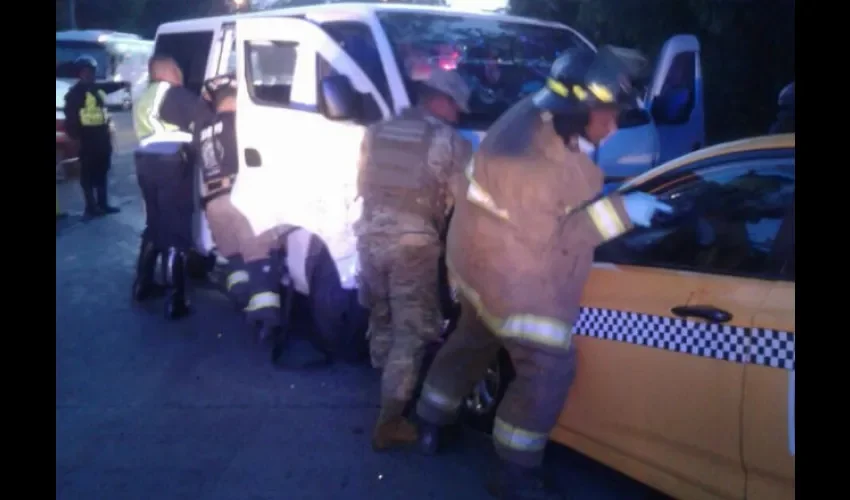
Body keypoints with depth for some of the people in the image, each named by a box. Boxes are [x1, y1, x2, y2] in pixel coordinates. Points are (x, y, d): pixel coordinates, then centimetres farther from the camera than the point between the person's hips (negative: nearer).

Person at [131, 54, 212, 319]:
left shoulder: (144, 99, 22)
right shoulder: (175, 93, -4)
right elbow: (205, 118, -9)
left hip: (145, 161, 8)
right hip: (170, 163, -8)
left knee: (155, 225, 22)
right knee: (175, 230, -5)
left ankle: (143, 285, 30)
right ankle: (175, 301, -4)